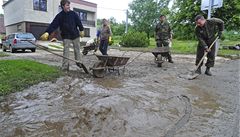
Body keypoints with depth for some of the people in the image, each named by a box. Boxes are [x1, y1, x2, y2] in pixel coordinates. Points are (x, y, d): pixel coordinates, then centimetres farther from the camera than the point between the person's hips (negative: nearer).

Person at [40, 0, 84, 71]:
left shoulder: (73, 14, -3)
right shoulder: (59, 16, -7)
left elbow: (79, 22, 7)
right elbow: (53, 25, -14)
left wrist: (81, 30, 11)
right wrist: (47, 33, -25)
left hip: (75, 35, 2)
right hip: (66, 36, -1)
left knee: (77, 49, 12)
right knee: (66, 51, -4)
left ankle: (78, 62, 32)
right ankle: (65, 66, 0)